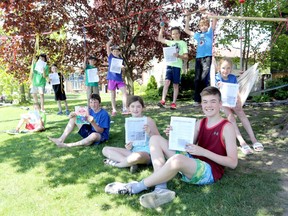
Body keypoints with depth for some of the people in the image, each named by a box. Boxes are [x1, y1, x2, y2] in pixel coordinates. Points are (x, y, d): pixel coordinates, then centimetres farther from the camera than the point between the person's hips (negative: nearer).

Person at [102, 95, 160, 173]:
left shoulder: (148, 121, -6)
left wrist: (149, 132, -23)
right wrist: (129, 146, -5)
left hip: (146, 152, -6)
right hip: (133, 151, 6)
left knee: (137, 156, -41)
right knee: (105, 150, -2)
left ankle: (115, 163, -11)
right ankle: (130, 163, -17)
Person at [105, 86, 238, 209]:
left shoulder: (227, 127, -7)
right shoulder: (200, 123, 12)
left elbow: (233, 163, -12)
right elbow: (188, 147, 11)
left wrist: (203, 151, -22)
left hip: (210, 171, -7)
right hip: (192, 164, 7)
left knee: (178, 159, -41)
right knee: (155, 139, -4)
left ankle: (135, 187, -20)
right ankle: (161, 189, -22)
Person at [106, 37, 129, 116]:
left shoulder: (121, 59, 10)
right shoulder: (110, 56, 5)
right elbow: (107, 46, -3)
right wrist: (110, 40, -12)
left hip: (119, 78, 2)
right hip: (112, 78, -2)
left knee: (124, 92, -9)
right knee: (113, 95, 5)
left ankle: (124, 109, -6)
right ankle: (114, 110, 13)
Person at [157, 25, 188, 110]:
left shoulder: (183, 43, 7)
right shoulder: (171, 42, 19)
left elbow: (186, 57, 1)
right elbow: (160, 39, 26)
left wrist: (179, 56, -18)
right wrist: (162, 28, 17)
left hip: (177, 66, -3)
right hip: (169, 65, 3)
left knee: (175, 84, 0)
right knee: (167, 81, -12)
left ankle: (174, 103, 3)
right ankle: (163, 100, -16)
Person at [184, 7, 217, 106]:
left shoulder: (210, 32, 9)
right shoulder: (197, 35, 19)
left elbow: (215, 18, -2)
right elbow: (186, 30, 28)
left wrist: (205, 12, -6)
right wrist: (188, 19, 19)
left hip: (207, 57, -4)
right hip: (198, 57, 5)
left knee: (204, 79, -12)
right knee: (197, 79, 3)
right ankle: (197, 100, 9)